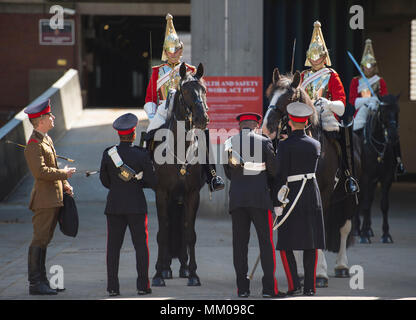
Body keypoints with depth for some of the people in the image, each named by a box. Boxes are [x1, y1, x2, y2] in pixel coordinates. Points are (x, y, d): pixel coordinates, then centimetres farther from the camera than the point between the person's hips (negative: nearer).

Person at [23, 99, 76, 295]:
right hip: (44, 199, -10)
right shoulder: (34, 145, -15)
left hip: (53, 198, 10)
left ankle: (41, 281, 19)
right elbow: (41, 171, -24)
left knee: (44, 240, 13)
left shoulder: (46, 139, 16)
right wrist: (64, 174, -14)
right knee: (39, 240, -7)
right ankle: (35, 284, -6)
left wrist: (63, 183, 13)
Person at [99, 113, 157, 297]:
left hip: (114, 205, 2)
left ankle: (112, 287, 2)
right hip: (136, 205, -2)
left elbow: (105, 181, 9)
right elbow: (153, 182, -4)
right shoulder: (141, 155, -8)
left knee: (113, 247, 4)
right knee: (141, 245, 5)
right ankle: (143, 285, 2)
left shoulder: (108, 154, -1)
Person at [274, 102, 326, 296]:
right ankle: (310, 287, 5)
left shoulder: (285, 145, -10)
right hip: (312, 195, 4)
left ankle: (294, 285, -8)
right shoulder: (316, 145, 4)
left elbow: (281, 176, -13)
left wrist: (277, 204, -11)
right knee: (311, 244, 7)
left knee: (285, 244, 3)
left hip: (291, 195, -4)